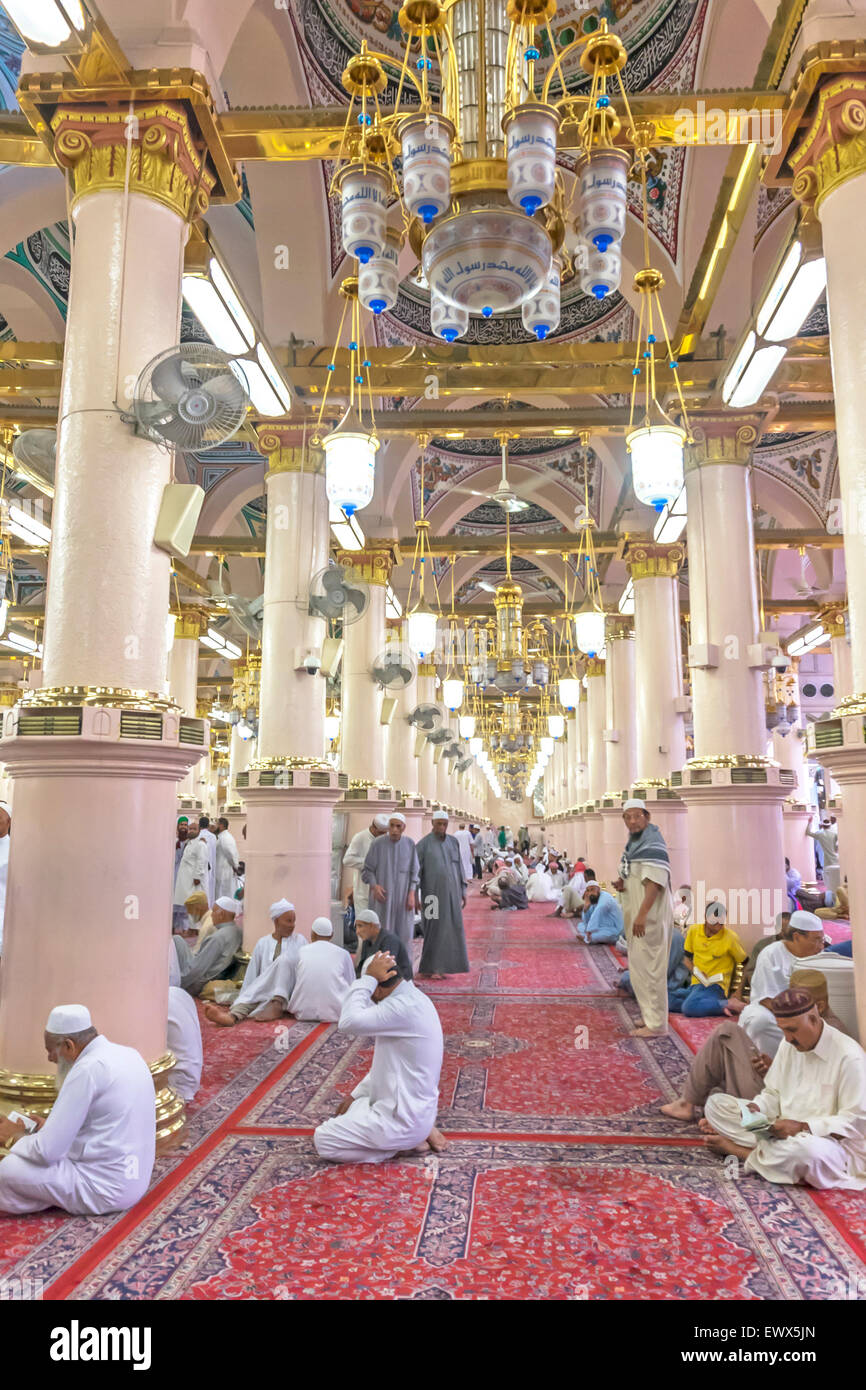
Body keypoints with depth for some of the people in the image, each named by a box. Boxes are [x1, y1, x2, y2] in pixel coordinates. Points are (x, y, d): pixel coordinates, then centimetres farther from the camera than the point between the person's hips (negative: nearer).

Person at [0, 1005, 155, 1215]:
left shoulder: (88, 1069, -21)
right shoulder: (127, 1054, 6)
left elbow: (47, 1151, -18)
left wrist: (17, 1136, 2)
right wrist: (53, 1126, 15)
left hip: (106, 1190, -10)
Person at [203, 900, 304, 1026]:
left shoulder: (300, 941, 10)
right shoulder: (263, 943, 13)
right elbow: (252, 974, 11)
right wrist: (241, 997, 3)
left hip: (289, 992, -1)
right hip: (263, 991, 1)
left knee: (284, 959, -28)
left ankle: (278, 1004, -40)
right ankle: (233, 1015, -60)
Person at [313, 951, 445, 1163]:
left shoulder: (404, 1007, -27)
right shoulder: (413, 998, 5)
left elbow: (349, 1023, -35)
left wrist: (368, 978, -25)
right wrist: (356, 1095, 12)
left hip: (402, 1119, -10)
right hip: (416, 1107, 10)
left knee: (323, 1140, -4)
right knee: (343, 1114, 26)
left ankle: (406, 1144, -2)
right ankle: (419, 1132, 11)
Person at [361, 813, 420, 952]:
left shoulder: (410, 844, -2)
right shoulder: (378, 844, -8)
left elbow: (414, 871, 3)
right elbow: (367, 870, -3)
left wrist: (411, 894, -6)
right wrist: (374, 886, -20)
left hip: (403, 897, 2)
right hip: (382, 896, -2)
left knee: (403, 934, 3)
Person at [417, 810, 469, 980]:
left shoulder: (454, 842, 8)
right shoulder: (423, 844, -6)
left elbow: (460, 867, 12)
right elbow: (416, 870, -6)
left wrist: (463, 891, 9)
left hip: (452, 892, 4)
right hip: (433, 892, -4)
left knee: (452, 928, 6)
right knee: (435, 929, -1)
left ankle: (444, 965, 19)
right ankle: (432, 967, 12)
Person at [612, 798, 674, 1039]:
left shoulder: (653, 844, -15)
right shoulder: (633, 843, 15)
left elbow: (654, 881, -23)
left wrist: (642, 914, -27)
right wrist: (621, 883, 7)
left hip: (650, 915, -10)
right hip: (636, 914, 10)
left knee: (648, 966, -7)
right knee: (638, 966, 16)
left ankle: (656, 1024, 1)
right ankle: (650, 1016, 28)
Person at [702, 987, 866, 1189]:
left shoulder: (849, 1057, -16)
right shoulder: (789, 1046, 7)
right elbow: (773, 1095, 13)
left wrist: (802, 1127, -25)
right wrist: (755, 1109, -10)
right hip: (781, 1132, 7)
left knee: (809, 1150, -44)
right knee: (715, 1103, -4)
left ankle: (734, 1148, -20)